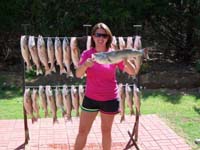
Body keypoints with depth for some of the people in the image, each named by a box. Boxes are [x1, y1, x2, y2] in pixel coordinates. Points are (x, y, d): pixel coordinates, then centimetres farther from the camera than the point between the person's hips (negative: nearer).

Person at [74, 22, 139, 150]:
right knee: (82, 131, 7)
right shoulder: (87, 54, -5)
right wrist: (85, 65, -36)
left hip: (110, 99, 0)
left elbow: (133, 72, -8)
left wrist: (125, 59, -27)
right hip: (90, 98, 1)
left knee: (106, 131, 14)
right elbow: (78, 74, -16)